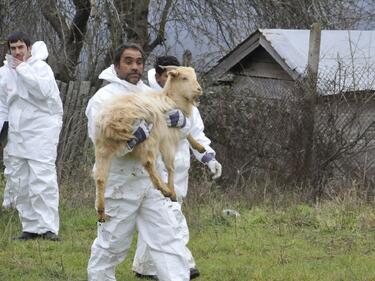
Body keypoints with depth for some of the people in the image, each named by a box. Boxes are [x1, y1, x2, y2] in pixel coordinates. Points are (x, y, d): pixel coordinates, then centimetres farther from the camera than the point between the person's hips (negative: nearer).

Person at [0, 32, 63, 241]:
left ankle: (48, 227, -15)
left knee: (43, 179, -13)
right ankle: (30, 227, 13)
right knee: (19, 182, 6)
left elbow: (43, 90, -23)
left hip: (41, 130, -6)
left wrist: (22, 69, -16)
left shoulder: (40, 66, -4)